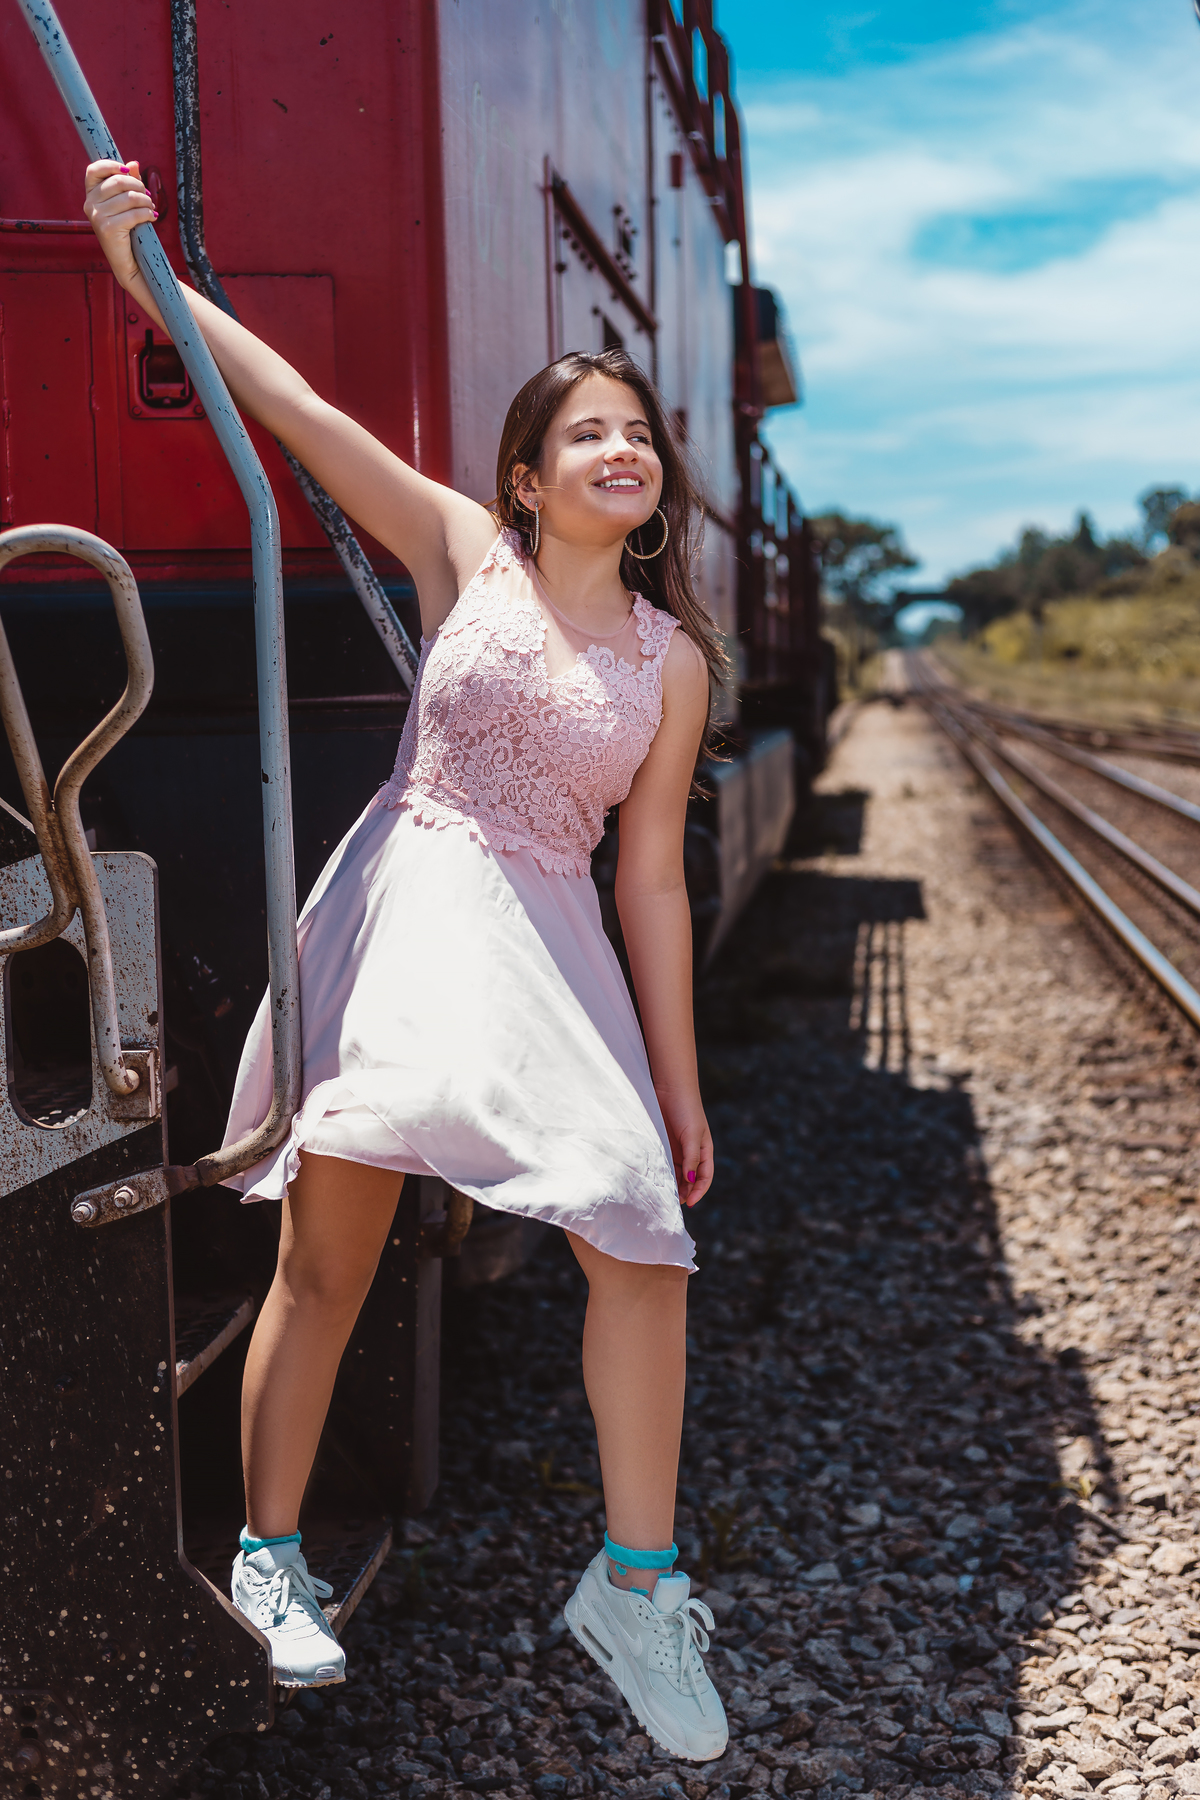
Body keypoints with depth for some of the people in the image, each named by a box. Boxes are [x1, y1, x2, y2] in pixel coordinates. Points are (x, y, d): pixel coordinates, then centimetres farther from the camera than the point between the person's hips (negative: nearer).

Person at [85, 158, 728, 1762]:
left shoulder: (672, 660, 7)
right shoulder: (465, 553, 3)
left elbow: (653, 878, 7)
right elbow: (301, 411, -3)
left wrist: (678, 1087, 6)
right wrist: (145, 274, -10)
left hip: (548, 940, 2)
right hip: (405, 902, -2)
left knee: (643, 1242, -6)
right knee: (327, 1254, 1)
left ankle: (635, 1585, 11)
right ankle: (268, 1553, 21)